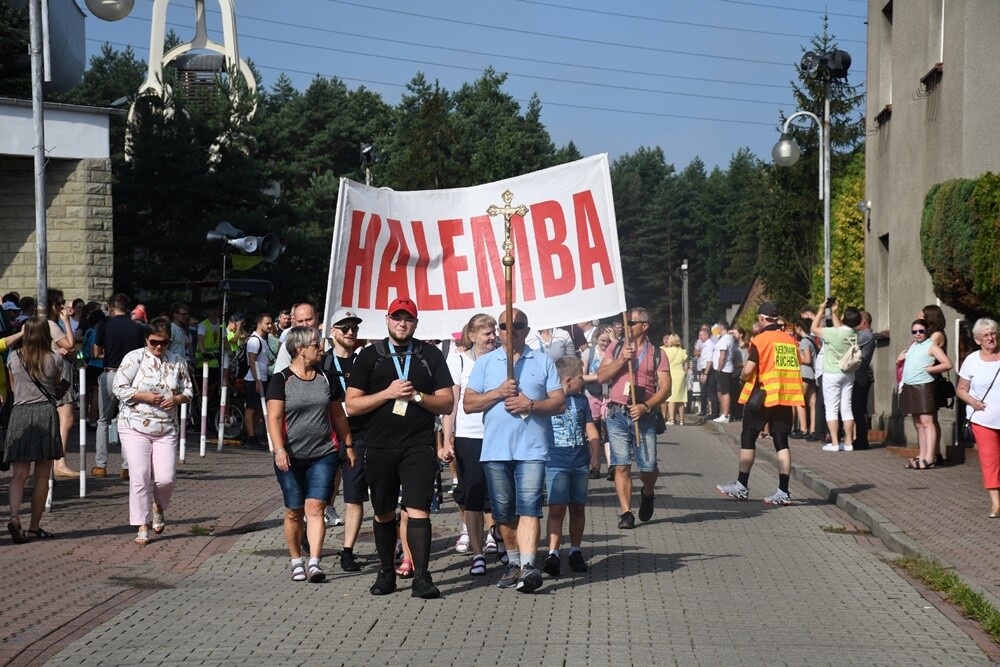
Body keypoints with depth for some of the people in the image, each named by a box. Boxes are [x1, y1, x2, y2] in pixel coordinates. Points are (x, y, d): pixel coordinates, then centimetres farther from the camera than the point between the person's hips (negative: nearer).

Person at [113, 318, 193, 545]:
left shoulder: (178, 362, 8)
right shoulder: (134, 358, -2)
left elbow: (188, 390, 15)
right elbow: (118, 388, -5)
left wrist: (176, 399, -7)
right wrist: (144, 396, -15)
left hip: (166, 430, 2)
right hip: (135, 427, -2)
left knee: (166, 479, -5)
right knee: (139, 476, -8)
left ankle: (159, 508, 28)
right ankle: (142, 527, 1)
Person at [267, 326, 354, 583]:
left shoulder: (327, 379, 9)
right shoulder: (281, 381, -2)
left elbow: (338, 415, 18)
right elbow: (274, 418, -8)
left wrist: (348, 445, 18)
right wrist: (279, 449, -19)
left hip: (323, 455, 2)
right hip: (291, 457, -2)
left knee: (315, 508, -9)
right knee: (294, 512, 5)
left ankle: (315, 562, -12)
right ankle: (296, 561, 19)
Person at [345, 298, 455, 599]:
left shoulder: (430, 355, 8)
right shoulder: (370, 356, 7)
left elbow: (446, 403, 5)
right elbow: (352, 405, 1)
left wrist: (416, 396, -10)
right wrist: (388, 393, -10)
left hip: (418, 446, -1)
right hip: (379, 447, 2)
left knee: (418, 510, -12)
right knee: (383, 514, 11)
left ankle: (421, 577, -13)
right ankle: (386, 572, 25)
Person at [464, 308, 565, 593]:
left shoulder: (543, 361, 10)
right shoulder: (485, 362, 12)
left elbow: (559, 403, 4)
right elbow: (468, 403, 5)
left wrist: (530, 404, -12)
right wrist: (498, 393, -10)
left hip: (532, 448, -2)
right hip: (495, 449, 2)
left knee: (529, 507, -14)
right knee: (504, 512, 8)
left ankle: (527, 566, -23)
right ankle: (514, 563, 23)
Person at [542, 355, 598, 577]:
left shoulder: (581, 399, 12)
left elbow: (590, 430, 16)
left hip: (580, 464, 5)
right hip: (556, 464, -5)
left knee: (578, 508, 9)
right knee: (557, 509, -11)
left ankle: (575, 552, 20)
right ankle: (553, 555, -12)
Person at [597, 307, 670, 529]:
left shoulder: (657, 354, 7)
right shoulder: (616, 349, 12)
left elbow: (665, 388, 0)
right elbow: (601, 376, 3)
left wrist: (645, 406, -14)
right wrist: (622, 360, -9)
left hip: (643, 416, -1)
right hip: (617, 415, 1)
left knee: (648, 466, -2)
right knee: (621, 466, -5)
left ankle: (647, 494, 31)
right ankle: (626, 512, 0)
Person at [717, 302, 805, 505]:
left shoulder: (760, 340, -10)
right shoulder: (791, 341, 8)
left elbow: (748, 370, -15)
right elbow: (796, 371, 12)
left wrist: (743, 376, 6)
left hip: (762, 396, -5)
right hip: (785, 397, 5)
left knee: (748, 439, 9)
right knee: (781, 442, 4)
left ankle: (741, 486, 13)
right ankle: (783, 492, -2)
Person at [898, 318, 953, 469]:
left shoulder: (931, 346, -3)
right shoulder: (913, 345, 18)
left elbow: (947, 364, -12)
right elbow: (900, 360, 34)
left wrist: (929, 369, -11)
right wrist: (902, 356, 12)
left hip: (923, 387, -8)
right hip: (909, 387, 8)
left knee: (926, 421, -12)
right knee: (918, 424, 9)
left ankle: (929, 458, -18)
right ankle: (922, 456, 12)